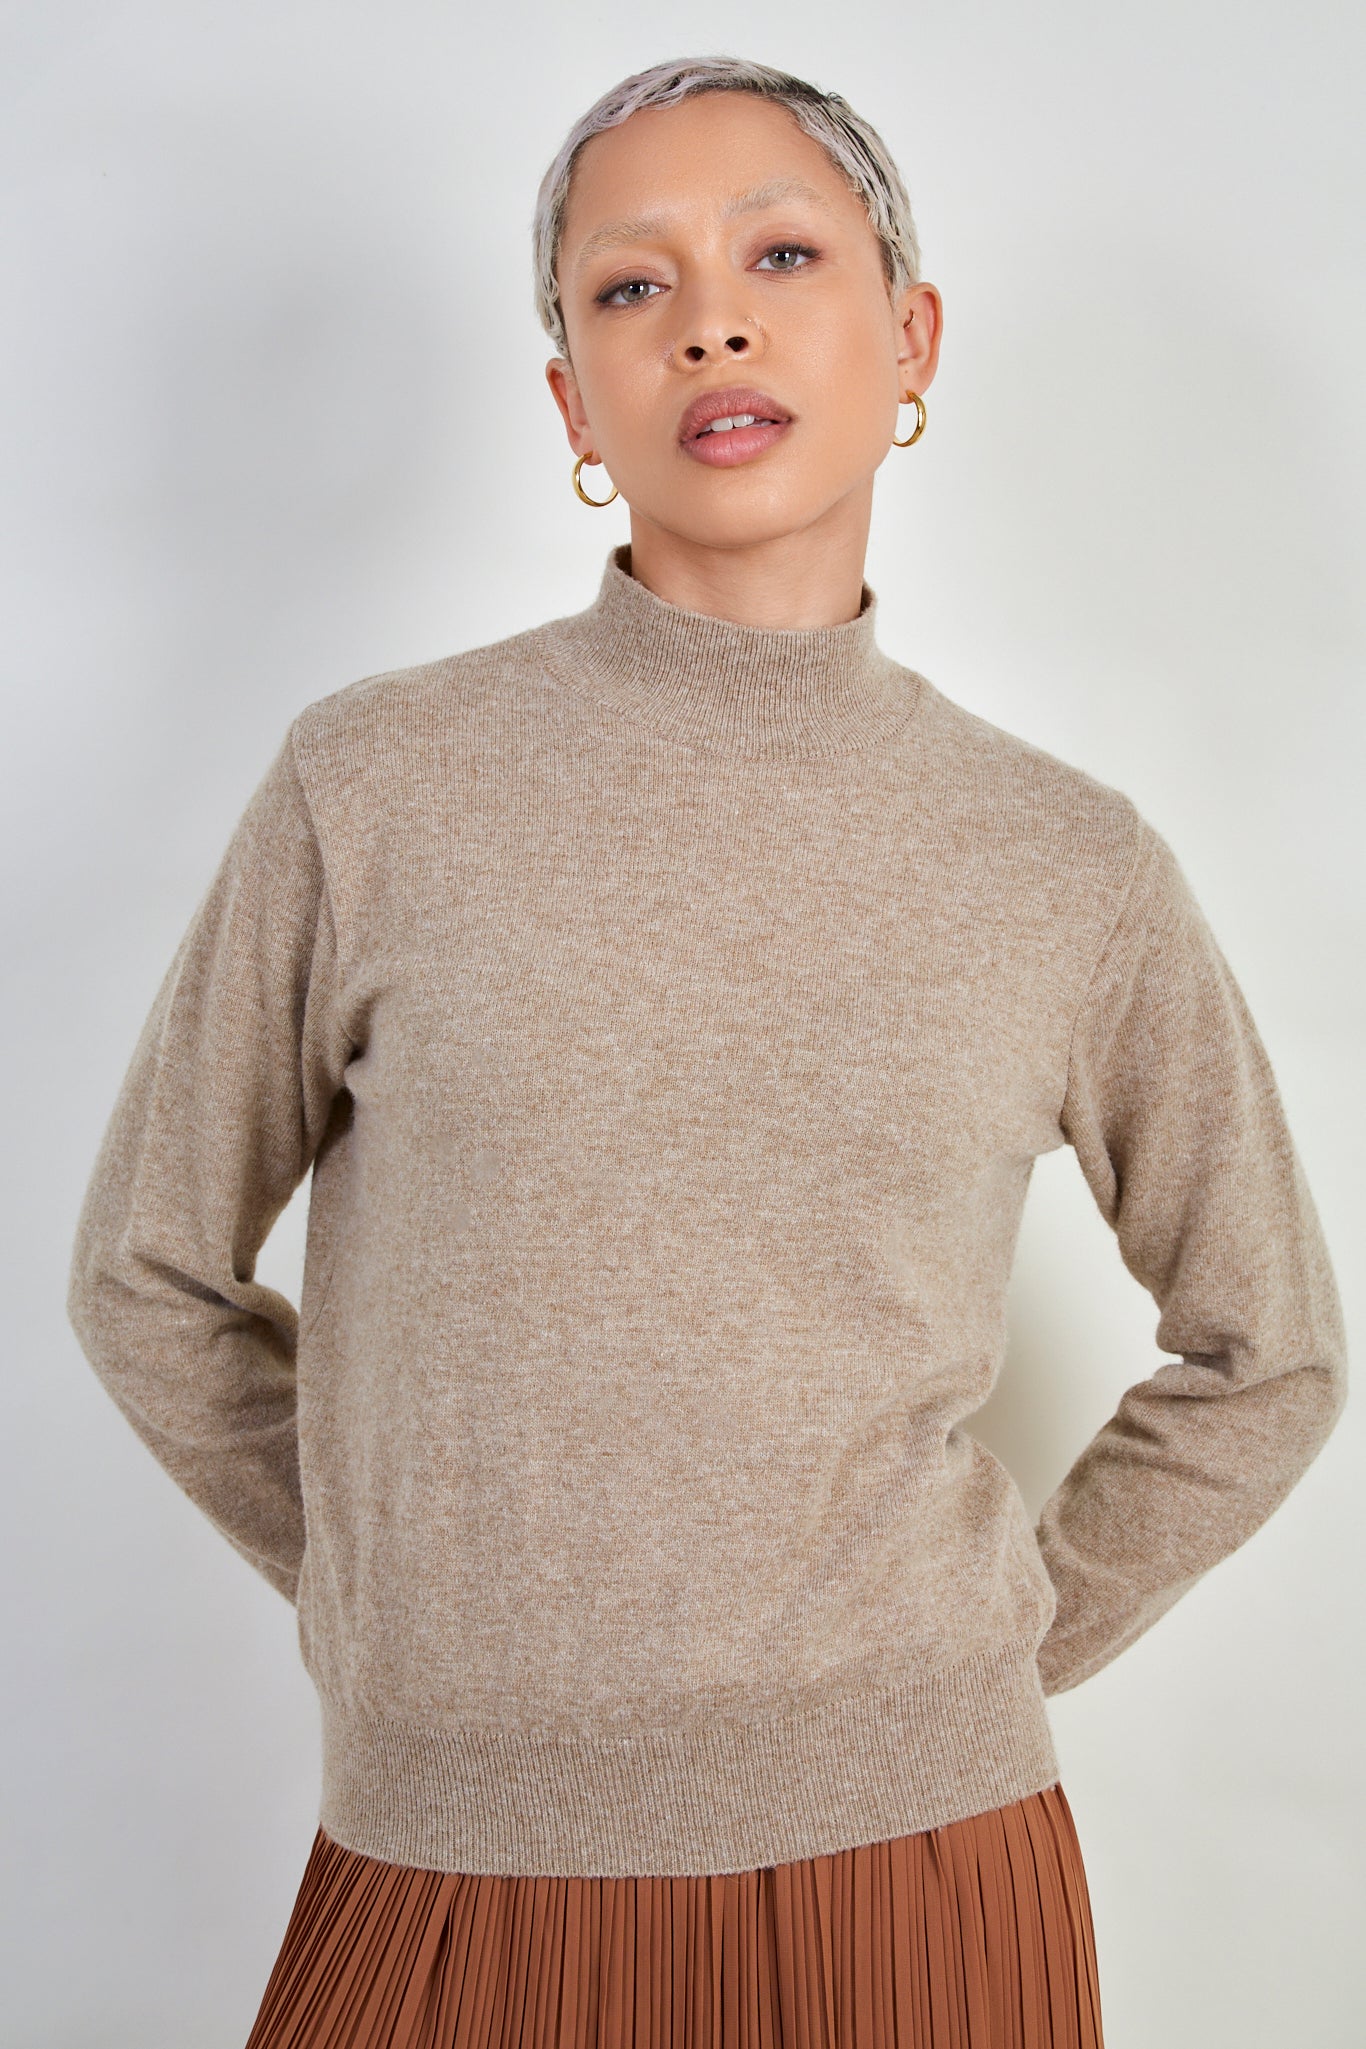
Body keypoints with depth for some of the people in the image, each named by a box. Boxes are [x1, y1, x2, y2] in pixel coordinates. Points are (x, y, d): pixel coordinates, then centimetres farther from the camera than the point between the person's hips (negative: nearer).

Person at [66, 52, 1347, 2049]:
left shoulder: (1072, 870, -3)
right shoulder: (373, 788, -7)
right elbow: (153, 1281, 5)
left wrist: (989, 1652, 6)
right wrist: (404, 1613, 5)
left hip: (917, 1863, 1)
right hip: (456, 1866, 0)